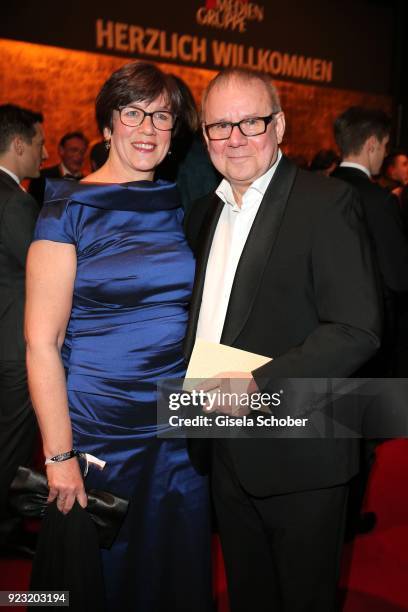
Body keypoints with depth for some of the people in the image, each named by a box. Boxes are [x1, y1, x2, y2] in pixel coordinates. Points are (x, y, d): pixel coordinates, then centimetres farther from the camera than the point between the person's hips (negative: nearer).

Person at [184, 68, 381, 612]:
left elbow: (357, 330, -19)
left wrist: (260, 383, -26)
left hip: (297, 455, -6)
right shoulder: (205, 212, 11)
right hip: (225, 452, 7)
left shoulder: (326, 203, -13)